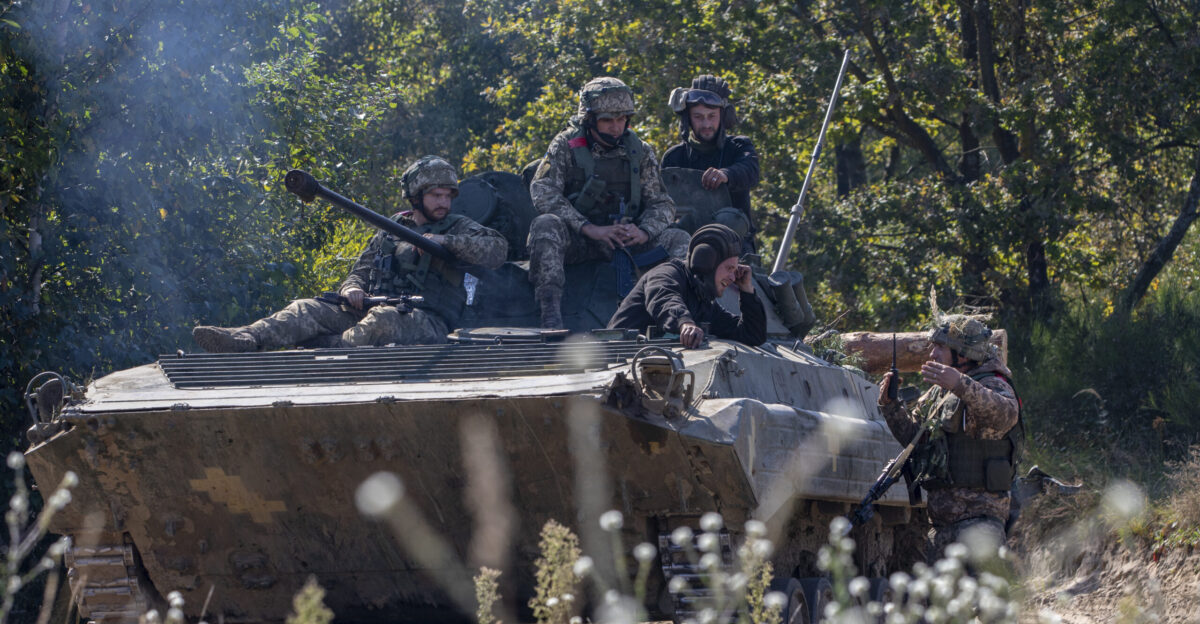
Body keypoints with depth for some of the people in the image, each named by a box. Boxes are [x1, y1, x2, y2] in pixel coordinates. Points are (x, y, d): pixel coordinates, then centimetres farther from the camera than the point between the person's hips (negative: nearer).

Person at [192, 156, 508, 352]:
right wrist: (352, 288, -2)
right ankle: (243, 341, -39)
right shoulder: (389, 231, 24)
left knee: (381, 321, -38)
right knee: (308, 309, -16)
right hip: (372, 311, 5)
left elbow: (497, 250, -6)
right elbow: (361, 271, 22)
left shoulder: (459, 228, 11)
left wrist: (446, 241, -14)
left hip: (427, 323, -5)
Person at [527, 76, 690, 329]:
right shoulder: (566, 145, -1)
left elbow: (662, 204, 8)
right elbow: (542, 192, -14)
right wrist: (590, 229, -23)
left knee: (679, 239, -18)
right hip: (576, 240, -3)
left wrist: (644, 232, -16)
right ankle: (550, 315, -41)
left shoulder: (639, 152, 8)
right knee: (545, 225, -33)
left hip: (626, 239, 3)